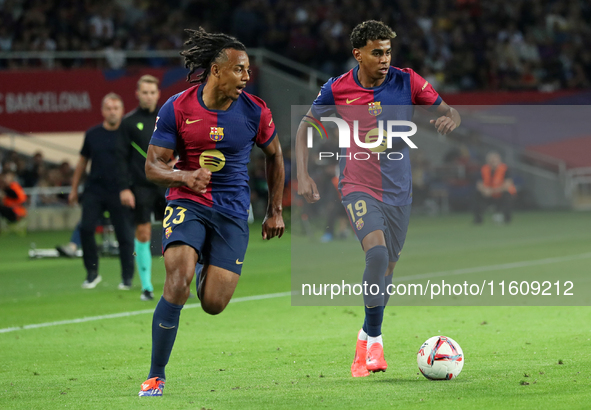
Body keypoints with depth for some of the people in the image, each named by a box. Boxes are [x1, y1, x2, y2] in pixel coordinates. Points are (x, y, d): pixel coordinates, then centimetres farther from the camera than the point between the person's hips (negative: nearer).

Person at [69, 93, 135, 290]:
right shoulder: (92, 134, 7)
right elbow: (82, 161, 17)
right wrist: (74, 189, 17)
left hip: (119, 193, -2)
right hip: (94, 190, 2)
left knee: (125, 235, -2)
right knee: (86, 228, -11)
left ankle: (127, 278, 11)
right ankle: (92, 273, 3)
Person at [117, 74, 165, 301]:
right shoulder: (129, 122, 1)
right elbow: (122, 157, 0)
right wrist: (124, 187, -8)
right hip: (141, 187, -2)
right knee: (143, 234, -3)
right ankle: (146, 286, 5)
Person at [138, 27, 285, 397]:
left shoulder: (255, 111, -5)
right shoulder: (177, 108, -8)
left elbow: (274, 155, 13)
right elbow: (153, 166, -5)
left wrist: (275, 211, 14)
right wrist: (184, 176, -26)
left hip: (233, 212, 1)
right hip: (187, 204, -1)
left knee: (213, 304, -6)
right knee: (179, 278, -26)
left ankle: (210, 271, 36)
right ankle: (156, 376, -14)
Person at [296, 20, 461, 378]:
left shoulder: (407, 82, -4)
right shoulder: (337, 89, -6)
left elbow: (449, 113, 2)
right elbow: (305, 126, 8)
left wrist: (450, 120, -24)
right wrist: (303, 176, -2)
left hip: (399, 190, 3)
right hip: (359, 186, -3)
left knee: (387, 267, 11)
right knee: (377, 252, -25)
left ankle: (366, 337, 33)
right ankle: (375, 341, -14)